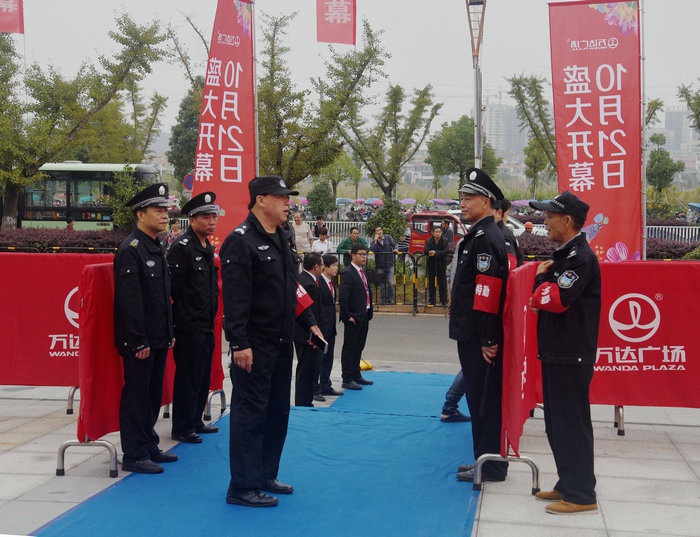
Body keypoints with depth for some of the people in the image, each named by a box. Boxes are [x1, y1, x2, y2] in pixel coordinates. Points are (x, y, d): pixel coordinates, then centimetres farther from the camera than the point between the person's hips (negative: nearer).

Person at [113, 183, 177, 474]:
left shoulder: (157, 248, 14)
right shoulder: (130, 250, -15)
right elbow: (129, 300, -20)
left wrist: (170, 332, 17)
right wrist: (138, 341, -21)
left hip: (158, 339, 9)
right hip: (140, 342, -9)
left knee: (153, 395, 16)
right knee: (136, 396, 0)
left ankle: (149, 446, 28)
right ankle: (134, 456, 8)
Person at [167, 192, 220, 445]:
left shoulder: (208, 248, 14)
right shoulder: (182, 246, -14)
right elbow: (172, 287, -19)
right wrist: (178, 322, -17)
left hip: (206, 326, 9)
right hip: (188, 327, -9)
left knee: (202, 376, 16)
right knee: (188, 377, -2)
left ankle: (195, 421, 28)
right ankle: (181, 428, 9)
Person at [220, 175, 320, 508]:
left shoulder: (283, 239, 14)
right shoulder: (241, 241, -14)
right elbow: (234, 297, -20)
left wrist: (308, 321, 16)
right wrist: (239, 343, -23)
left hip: (282, 343, 9)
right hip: (255, 345, -9)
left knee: (277, 412, 15)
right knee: (250, 413, -3)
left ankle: (265, 476, 28)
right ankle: (242, 487, 6)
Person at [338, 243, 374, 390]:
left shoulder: (362, 271, 13)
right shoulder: (348, 273, -16)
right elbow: (343, 296, -22)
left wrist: (369, 311, 13)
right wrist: (347, 316, -20)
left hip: (364, 316, 9)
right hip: (353, 318, -9)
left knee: (358, 347, 18)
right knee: (349, 348, -1)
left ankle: (356, 376, 29)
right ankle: (347, 380, 5)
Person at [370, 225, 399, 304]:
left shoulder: (388, 238, 4)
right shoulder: (374, 241, 0)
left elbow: (394, 244, -1)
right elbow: (372, 250, -16)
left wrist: (396, 249, -23)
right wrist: (375, 240, -17)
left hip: (389, 264, -1)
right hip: (380, 266, 1)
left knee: (390, 283, -10)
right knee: (382, 284, 9)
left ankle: (390, 299, 3)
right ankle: (384, 300, 19)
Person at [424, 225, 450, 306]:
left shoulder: (445, 241, -4)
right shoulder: (429, 241, -2)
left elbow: (446, 251, -17)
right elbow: (426, 251, -17)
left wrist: (436, 253, -25)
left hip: (441, 265, -1)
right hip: (431, 265, 1)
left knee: (442, 283, 1)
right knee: (431, 283, 6)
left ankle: (444, 301, 8)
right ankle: (431, 301, 12)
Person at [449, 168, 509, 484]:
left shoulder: (486, 238, -17)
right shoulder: (478, 236, 15)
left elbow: (487, 294, -23)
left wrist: (488, 340, -24)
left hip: (480, 338, -10)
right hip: (473, 336, 10)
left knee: (483, 400, -2)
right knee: (480, 398, 16)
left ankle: (490, 466, 7)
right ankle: (486, 460, 26)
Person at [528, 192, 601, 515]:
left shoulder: (581, 257, -15)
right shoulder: (562, 255, 15)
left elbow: (557, 299, -25)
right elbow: (543, 299, 15)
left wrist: (541, 282, -7)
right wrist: (544, 280, -5)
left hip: (572, 355, -10)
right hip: (556, 352, 10)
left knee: (571, 424, -4)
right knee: (557, 423, 16)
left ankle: (581, 495, 5)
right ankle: (568, 485, 26)